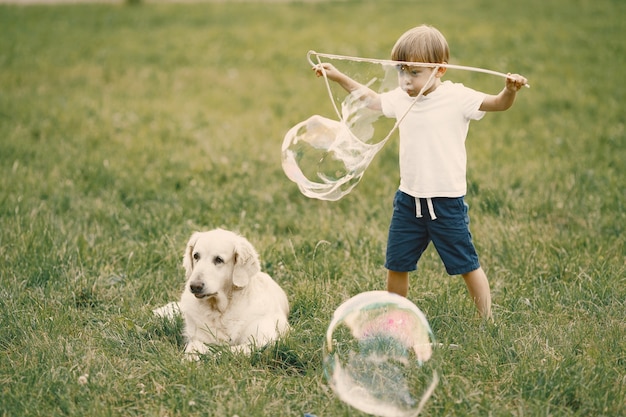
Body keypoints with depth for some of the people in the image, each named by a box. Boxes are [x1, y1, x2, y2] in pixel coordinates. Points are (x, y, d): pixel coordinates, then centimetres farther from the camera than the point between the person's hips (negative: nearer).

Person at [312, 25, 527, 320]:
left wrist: (510, 90, -37)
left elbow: (498, 104, -16)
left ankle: (488, 321, 12)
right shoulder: (401, 99, 6)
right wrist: (339, 77, 27)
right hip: (408, 199, 5)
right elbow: (372, 99, 25)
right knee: (396, 265, 12)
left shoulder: (457, 97, -9)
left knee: (466, 264, 0)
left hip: (447, 201, -5)